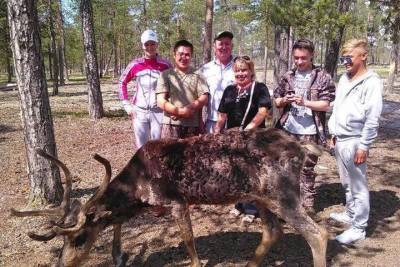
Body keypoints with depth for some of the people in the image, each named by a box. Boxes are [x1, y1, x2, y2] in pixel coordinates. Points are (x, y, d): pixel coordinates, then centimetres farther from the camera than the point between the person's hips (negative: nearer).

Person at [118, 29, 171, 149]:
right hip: (139, 112, 2)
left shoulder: (165, 65, -3)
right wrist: (127, 105, 6)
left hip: (159, 112, -1)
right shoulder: (135, 64, 1)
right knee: (141, 147, 10)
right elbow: (122, 82, 12)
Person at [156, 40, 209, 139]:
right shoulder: (166, 75, 8)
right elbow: (161, 101, -1)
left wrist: (187, 109, -13)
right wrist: (180, 111, -14)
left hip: (193, 126, 1)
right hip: (171, 125, -1)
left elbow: (204, 99, 1)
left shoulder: (197, 76, 10)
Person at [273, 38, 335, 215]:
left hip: (309, 132, -4)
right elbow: (276, 101, 12)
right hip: (288, 130, 4)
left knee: (307, 168, 6)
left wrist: (304, 102, -22)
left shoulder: (322, 77, -3)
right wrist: (284, 100, -11)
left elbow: (325, 105, -9)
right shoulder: (288, 77, 7)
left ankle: (308, 202, 19)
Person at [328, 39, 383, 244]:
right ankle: (350, 214, 35)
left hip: (354, 141, -8)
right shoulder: (344, 78, 12)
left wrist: (364, 146, -16)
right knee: (347, 183, 19)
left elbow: (372, 118, -15)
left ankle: (358, 228, 10)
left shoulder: (372, 82, -11)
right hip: (340, 139, 8)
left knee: (358, 186, 1)